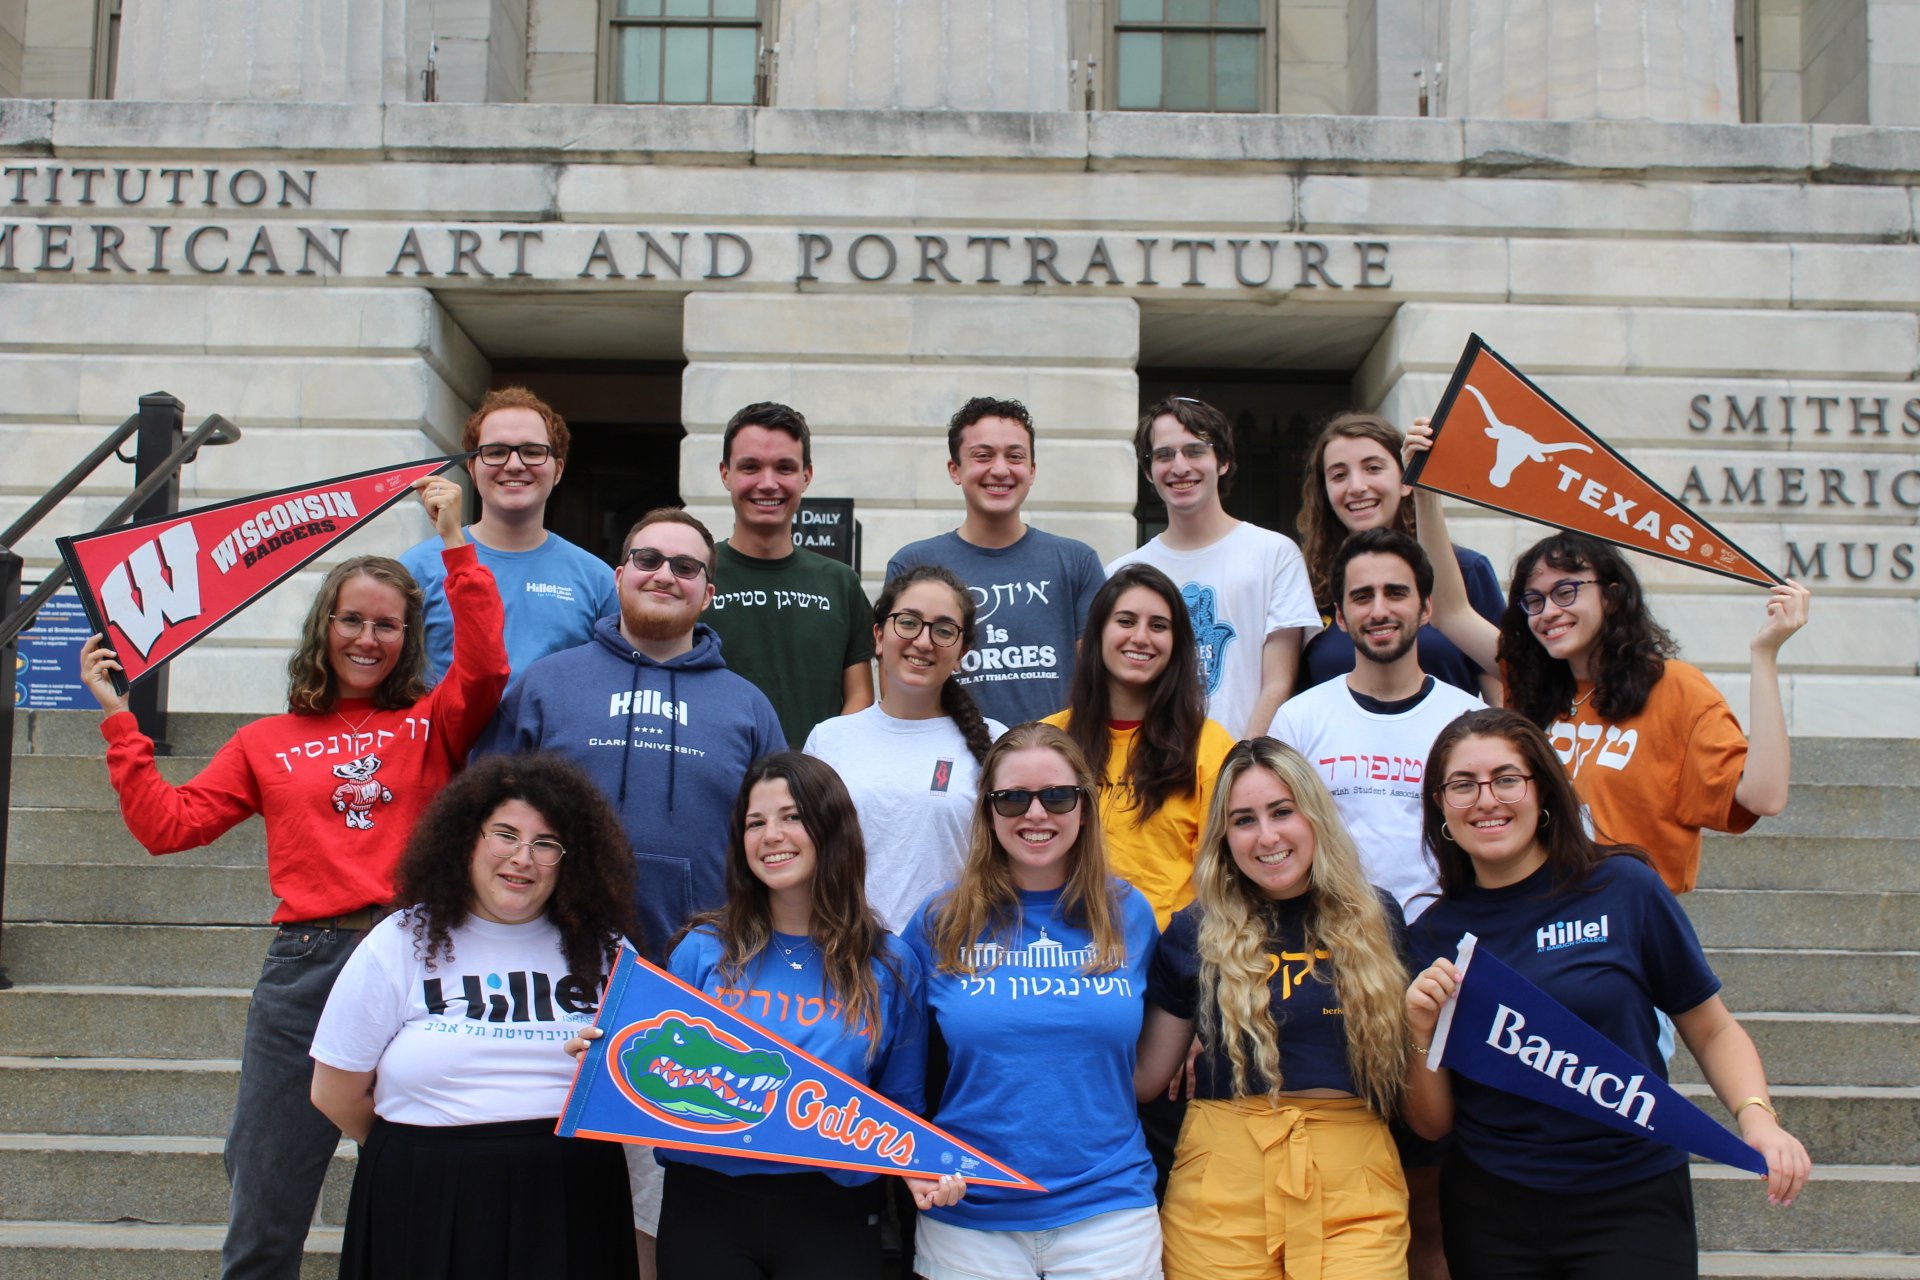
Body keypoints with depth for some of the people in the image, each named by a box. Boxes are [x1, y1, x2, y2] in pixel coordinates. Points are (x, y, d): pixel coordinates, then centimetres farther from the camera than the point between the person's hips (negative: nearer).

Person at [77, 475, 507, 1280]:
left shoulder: (431, 725, 8)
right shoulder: (267, 744, 13)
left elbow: (485, 665, -10)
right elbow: (166, 823, 6)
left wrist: (453, 541, -11)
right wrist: (118, 716, 5)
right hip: (306, 968, 2)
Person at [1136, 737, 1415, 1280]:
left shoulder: (1376, 919, 8)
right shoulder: (1194, 934, 3)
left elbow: (1410, 1067, 16)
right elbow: (1144, 1077, 5)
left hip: (1354, 1176, 1)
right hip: (1225, 1177, -1)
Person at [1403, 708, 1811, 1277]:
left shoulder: (1624, 889, -6)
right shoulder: (1433, 934, 1)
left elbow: (1712, 1030, 3)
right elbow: (1432, 1124, 4)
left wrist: (1757, 1117, -13)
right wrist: (1422, 1034, -13)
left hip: (1632, 1206, -2)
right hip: (1491, 1214, 2)